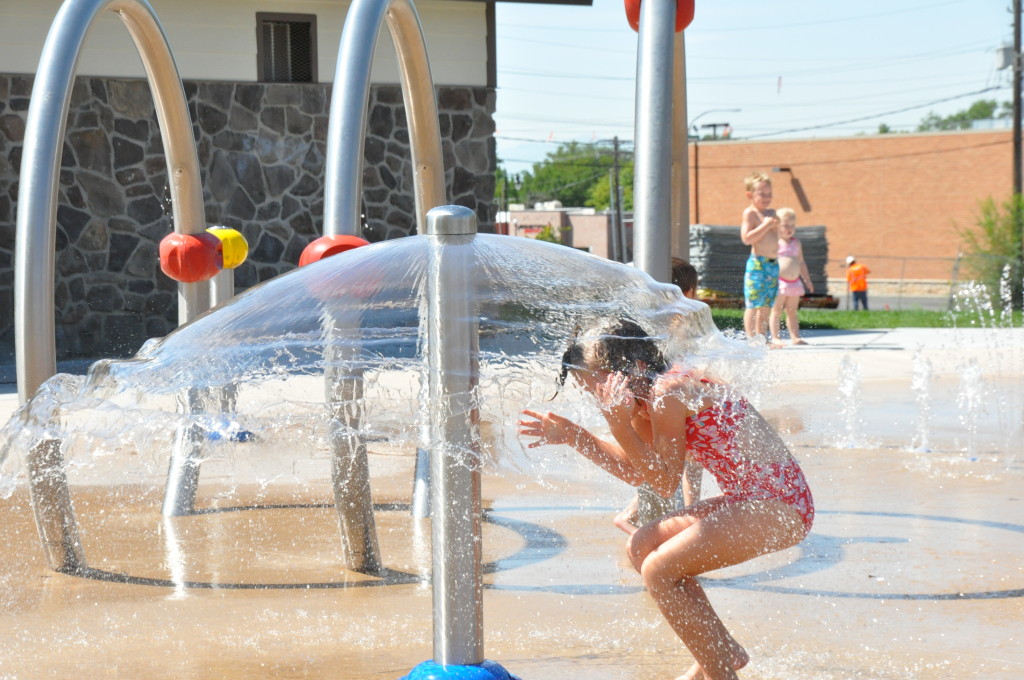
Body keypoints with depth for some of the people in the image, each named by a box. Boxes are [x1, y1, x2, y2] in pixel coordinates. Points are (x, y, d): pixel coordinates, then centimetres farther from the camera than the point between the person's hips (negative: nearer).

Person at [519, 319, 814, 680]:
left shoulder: (667, 393, -17)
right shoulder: (651, 393, 10)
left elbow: (665, 482, -15)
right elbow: (638, 471, 18)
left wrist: (620, 426, -21)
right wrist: (572, 436, 14)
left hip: (777, 504, -10)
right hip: (752, 500, 10)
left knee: (659, 571, -14)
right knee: (641, 547, 13)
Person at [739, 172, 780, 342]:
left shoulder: (772, 213, 16)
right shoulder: (750, 213, -6)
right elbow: (746, 238, -16)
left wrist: (778, 225, 7)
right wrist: (765, 225, -18)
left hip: (773, 264, 7)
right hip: (757, 263, -7)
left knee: (766, 306, 10)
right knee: (753, 305, -8)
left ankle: (762, 339, 14)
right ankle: (751, 339, -8)